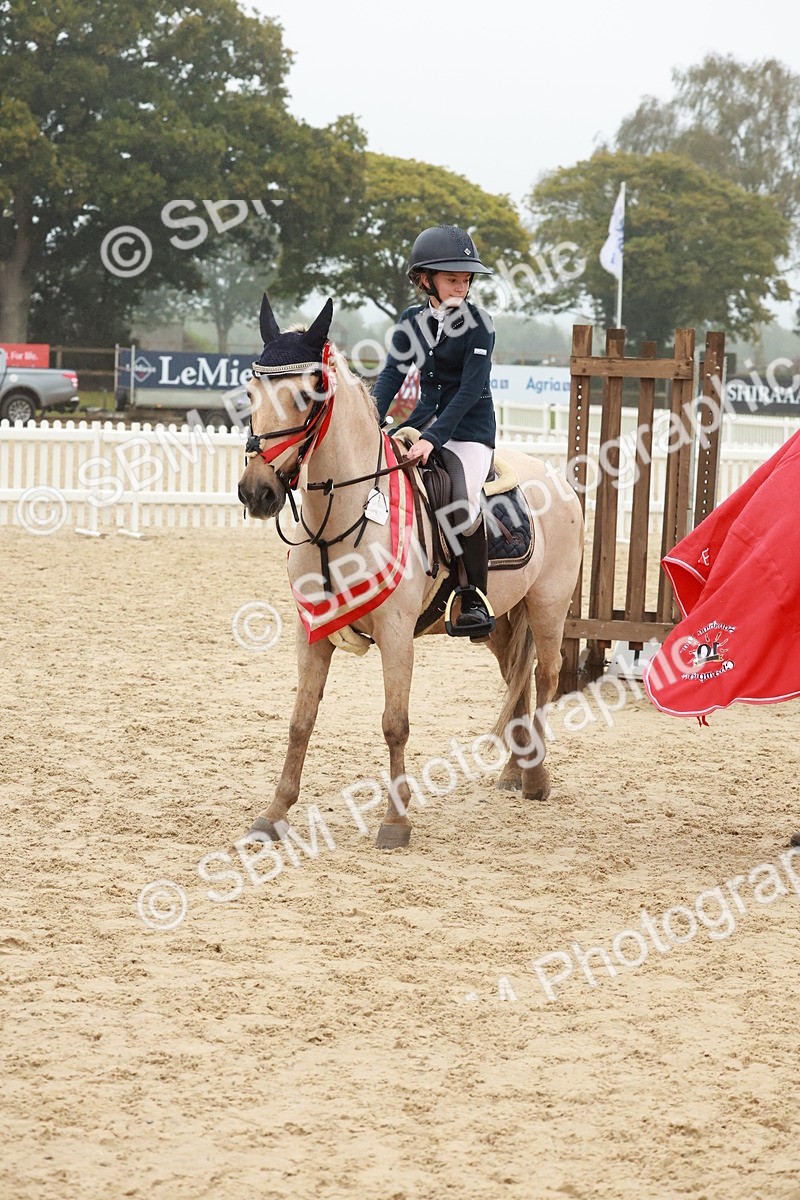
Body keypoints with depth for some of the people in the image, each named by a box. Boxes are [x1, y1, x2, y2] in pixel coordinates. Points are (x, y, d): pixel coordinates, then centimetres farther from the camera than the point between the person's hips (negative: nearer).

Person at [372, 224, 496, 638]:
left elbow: (471, 389, -18)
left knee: (463, 501, -29)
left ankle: (475, 600, -15)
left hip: (470, 427, -6)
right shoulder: (412, 320, 4)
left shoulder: (478, 324, -11)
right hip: (425, 418, 6)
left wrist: (433, 439, -28)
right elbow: (393, 374, -1)